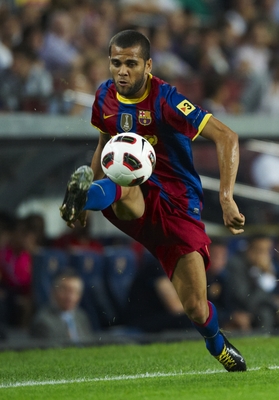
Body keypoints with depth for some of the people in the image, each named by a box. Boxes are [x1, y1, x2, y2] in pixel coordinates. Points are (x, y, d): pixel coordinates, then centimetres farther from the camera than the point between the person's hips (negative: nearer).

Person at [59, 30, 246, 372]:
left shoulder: (165, 100, -17)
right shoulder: (105, 97, 2)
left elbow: (226, 137, -24)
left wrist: (226, 198, -35)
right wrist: (89, 193, 12)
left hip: (177, 203, -4)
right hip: (135, 199, 4)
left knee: (195, 308, -8)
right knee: (124, 189, -36)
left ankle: (217, 345, 25)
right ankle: (86, 195, -70)